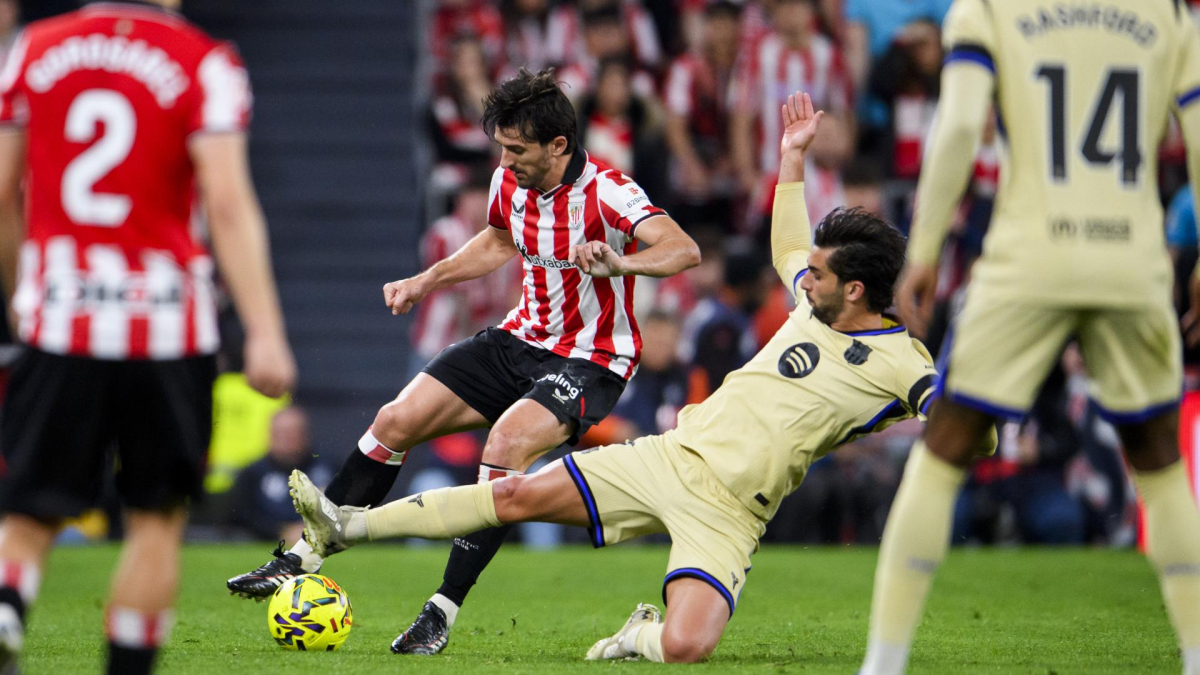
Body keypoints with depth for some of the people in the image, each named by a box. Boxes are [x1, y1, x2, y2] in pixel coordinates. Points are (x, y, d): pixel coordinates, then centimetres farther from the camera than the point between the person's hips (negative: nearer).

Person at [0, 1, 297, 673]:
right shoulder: (204, 63, -4)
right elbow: (228, 203, -13)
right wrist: (265, 332, -13)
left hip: (61, 322, 2)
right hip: (166, 324, -2)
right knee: (158, 516, 14)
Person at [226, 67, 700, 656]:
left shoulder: (607, 192, -22)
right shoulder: (509, 182, -1)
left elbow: (683, 250, -34)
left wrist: (620, 262, -52)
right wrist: (427, 281, 14)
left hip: (591, 361, -7)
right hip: (522, 339, 7)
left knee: (508, 441, -33)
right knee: (397, 420, -3)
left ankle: (442, 613, -26)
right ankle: (302, 559, 9)